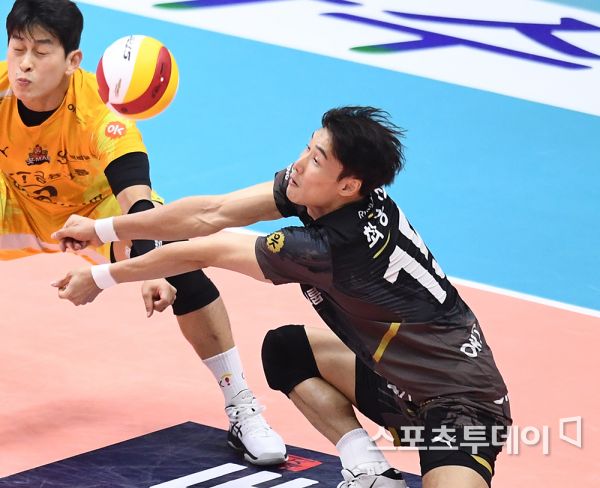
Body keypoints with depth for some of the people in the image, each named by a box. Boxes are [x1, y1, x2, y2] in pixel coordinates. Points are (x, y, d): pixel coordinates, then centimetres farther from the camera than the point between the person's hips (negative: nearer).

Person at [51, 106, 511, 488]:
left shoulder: (331, 248, -25)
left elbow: (201, 253, -13)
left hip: (460, 402, -10)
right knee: (285, 349, 16)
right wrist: (103, 229, 6)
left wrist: (102, 277, -3)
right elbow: (211, 214, 2)